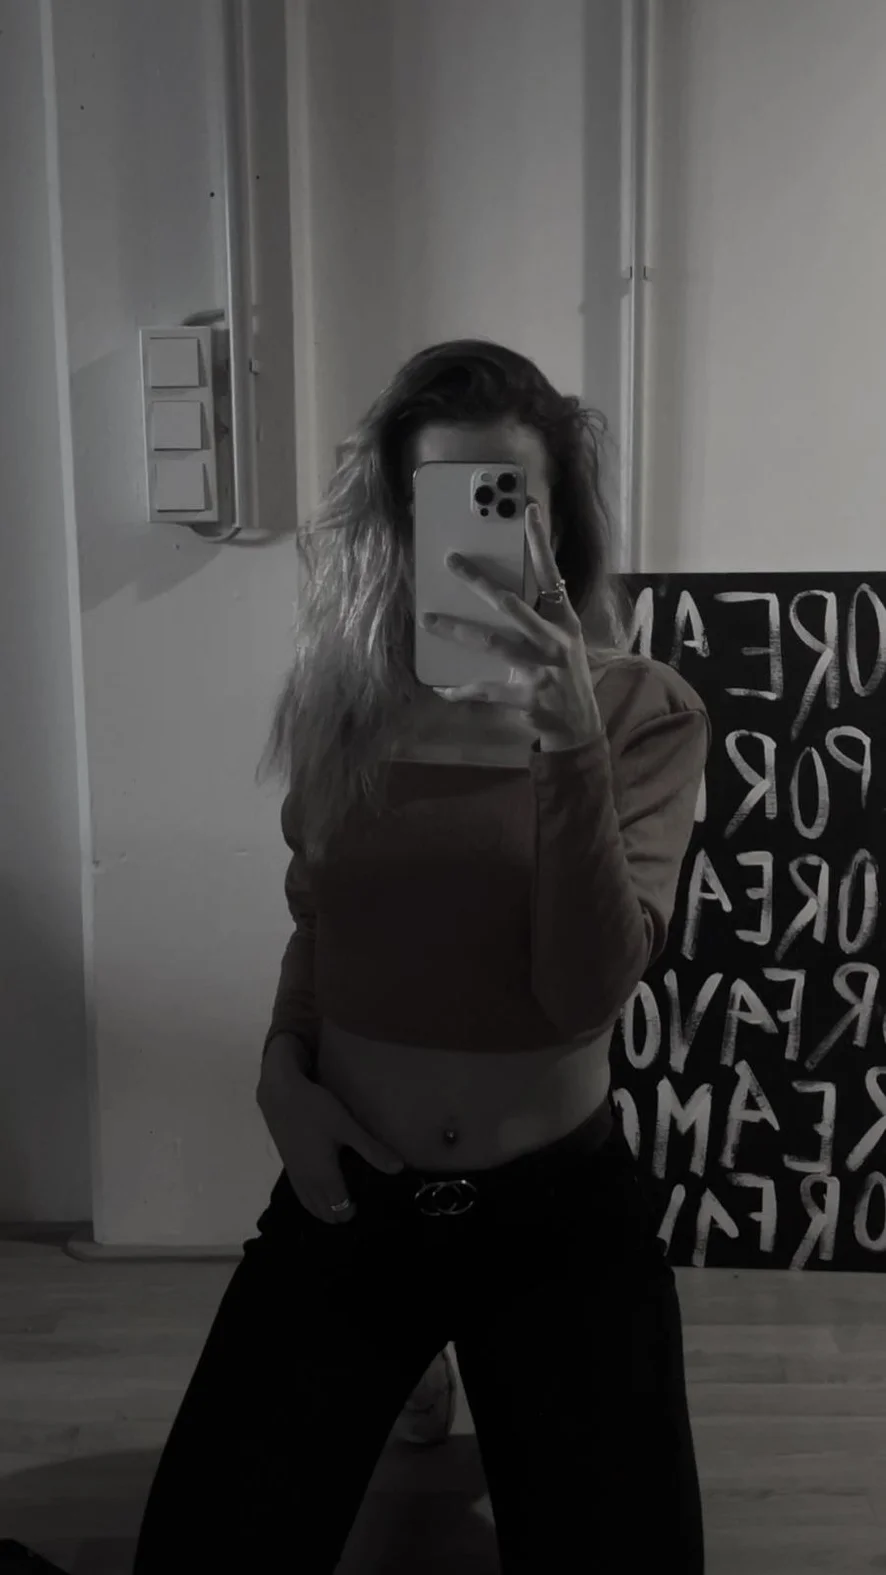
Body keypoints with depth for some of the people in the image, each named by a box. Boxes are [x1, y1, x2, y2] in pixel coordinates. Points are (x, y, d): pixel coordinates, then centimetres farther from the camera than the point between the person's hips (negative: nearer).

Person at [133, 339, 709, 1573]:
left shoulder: (644, 710, -11)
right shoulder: (340, 697, -4)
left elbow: (588, 992, -22)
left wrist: (572, 748, -33)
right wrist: (281, 1060, -5)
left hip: (560, 1206, -2)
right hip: (347, 1197, 2)